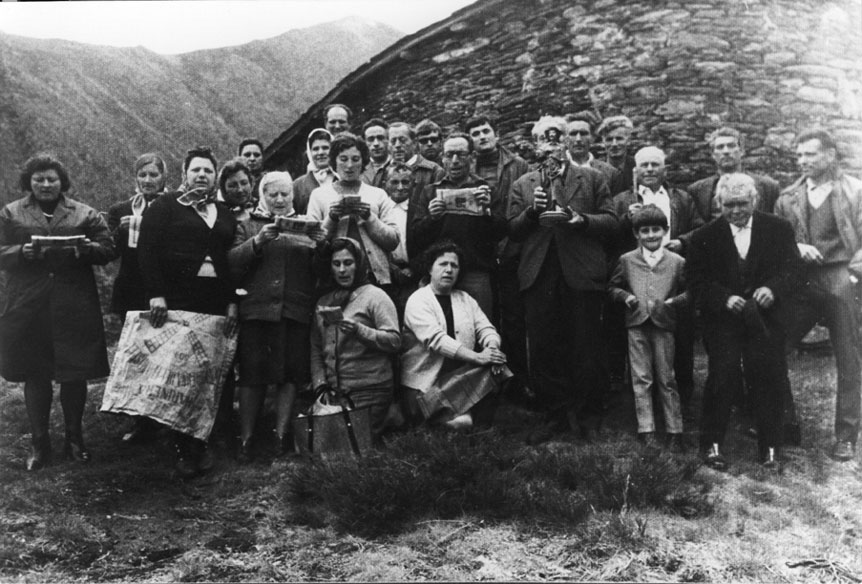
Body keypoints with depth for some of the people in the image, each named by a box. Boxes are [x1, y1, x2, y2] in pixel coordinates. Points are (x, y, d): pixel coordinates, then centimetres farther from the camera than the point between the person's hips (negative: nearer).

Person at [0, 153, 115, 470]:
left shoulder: (84, 214, 9)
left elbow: (107, 249, 4)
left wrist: (86, 249, -16)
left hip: (75, 309, 0)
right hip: (27, 310, 0)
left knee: (75, 375, 4)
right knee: (35, 377, 7)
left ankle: (74, 438, 21)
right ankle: (40, 442, 20)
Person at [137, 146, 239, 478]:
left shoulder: (225, 215, 19)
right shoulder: (165, 207, 6)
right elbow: (147, 250, -4)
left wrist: (232, 303, 4)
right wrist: (156, 295, -13)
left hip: (216, 305, 4)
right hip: (175, 302, -3)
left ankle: (201, 442, 10)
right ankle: (182, 446, 5)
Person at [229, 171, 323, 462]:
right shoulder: (248, 225, 13)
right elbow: (232, 263, -2)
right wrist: (257, 241, -16)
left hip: (296, 310, 1)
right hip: (256, 309, -1)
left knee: (291, 374, -2)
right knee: (252, 374, -2)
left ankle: (282, 434, 3)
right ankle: (245, 438, 3)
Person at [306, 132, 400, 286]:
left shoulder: (378, 194, 14)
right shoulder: (319, 194, 13)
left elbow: (394, 241, 6)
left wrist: (370, 218, -6)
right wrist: (331, 219, -8)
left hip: (374, 274, 1)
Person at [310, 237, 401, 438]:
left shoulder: (375, 296, -1)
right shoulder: (323, 302, 15)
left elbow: (394, 341, -11)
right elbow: (315, 349, 12)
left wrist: (359, 330, -23)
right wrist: (319, 383, -2)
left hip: (370, 390, -5)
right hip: (333, 391, 5)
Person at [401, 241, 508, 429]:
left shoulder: (465, 299, 16)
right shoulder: (418, 300, -4)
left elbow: (486, 329, 8)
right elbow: (436, 339, -18)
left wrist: (492, 349, -18)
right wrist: (477, 357, -27)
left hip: (460, 377, 7)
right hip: (425, 383, -7)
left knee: (494, 369, -22)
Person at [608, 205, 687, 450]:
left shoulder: (677, 262, 2)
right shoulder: (627, 260, 5)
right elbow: (613, 287, 13)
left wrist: (675, 300, -10)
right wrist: (625, 296, -5)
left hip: (664, 324, -1)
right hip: (637, 324, 1)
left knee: (667, 379, 6)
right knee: (641, 379, 5)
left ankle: (674, 430, 15)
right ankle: (646, 429, 12)